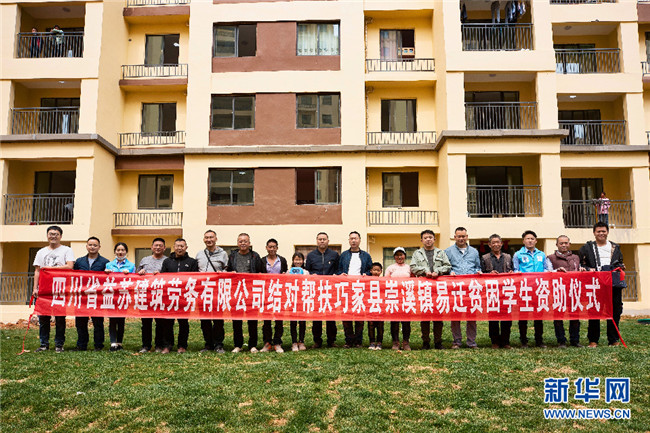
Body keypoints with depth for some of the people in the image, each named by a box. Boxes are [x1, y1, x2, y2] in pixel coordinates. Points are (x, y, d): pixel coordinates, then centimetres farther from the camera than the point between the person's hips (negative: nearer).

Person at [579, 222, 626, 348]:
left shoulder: (615, 247, 18)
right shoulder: (587, 248, 9)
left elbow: (619, 262, 25)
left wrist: (621, 266, 3)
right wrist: (588, 270, -12)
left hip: (613, 283, 3)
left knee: (615, 310, 4)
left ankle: (613, 339, 16)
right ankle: (593, 340, 6)